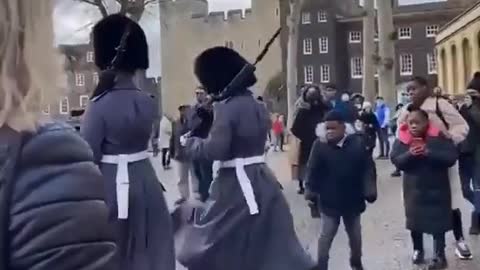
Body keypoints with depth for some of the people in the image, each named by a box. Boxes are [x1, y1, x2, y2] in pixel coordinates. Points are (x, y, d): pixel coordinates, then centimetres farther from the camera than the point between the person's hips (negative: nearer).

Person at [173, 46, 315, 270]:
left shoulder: (226, 108, -16)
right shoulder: (255, 105, 10)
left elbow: (215, 149, -22)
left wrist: (190, 142, -5)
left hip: (236, 186, -8)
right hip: (259, 181, 8)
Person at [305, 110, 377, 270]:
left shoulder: (357, 145, -8)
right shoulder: (320, 146, -11)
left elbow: (368, 168, -5)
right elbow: (312, 171, -8)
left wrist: (370, 190, -13)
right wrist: (311, 191, -18)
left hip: (352, 200, 2)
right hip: (329, 201, -2)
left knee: (355, 235, 20)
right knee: (326, 236, 5)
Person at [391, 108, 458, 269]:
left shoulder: (439, 137, -12)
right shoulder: (402, 139, -5)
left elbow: (451, 157, -19)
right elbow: (396, 160, -10)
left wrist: (429, 153, -32)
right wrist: (409, 154, -30)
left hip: (437, 188, -2)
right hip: (413, 188, 3)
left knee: (438, 222, 2)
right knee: (415, 220, 13)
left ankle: (440, 256, 16)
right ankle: (418, 250, 34)